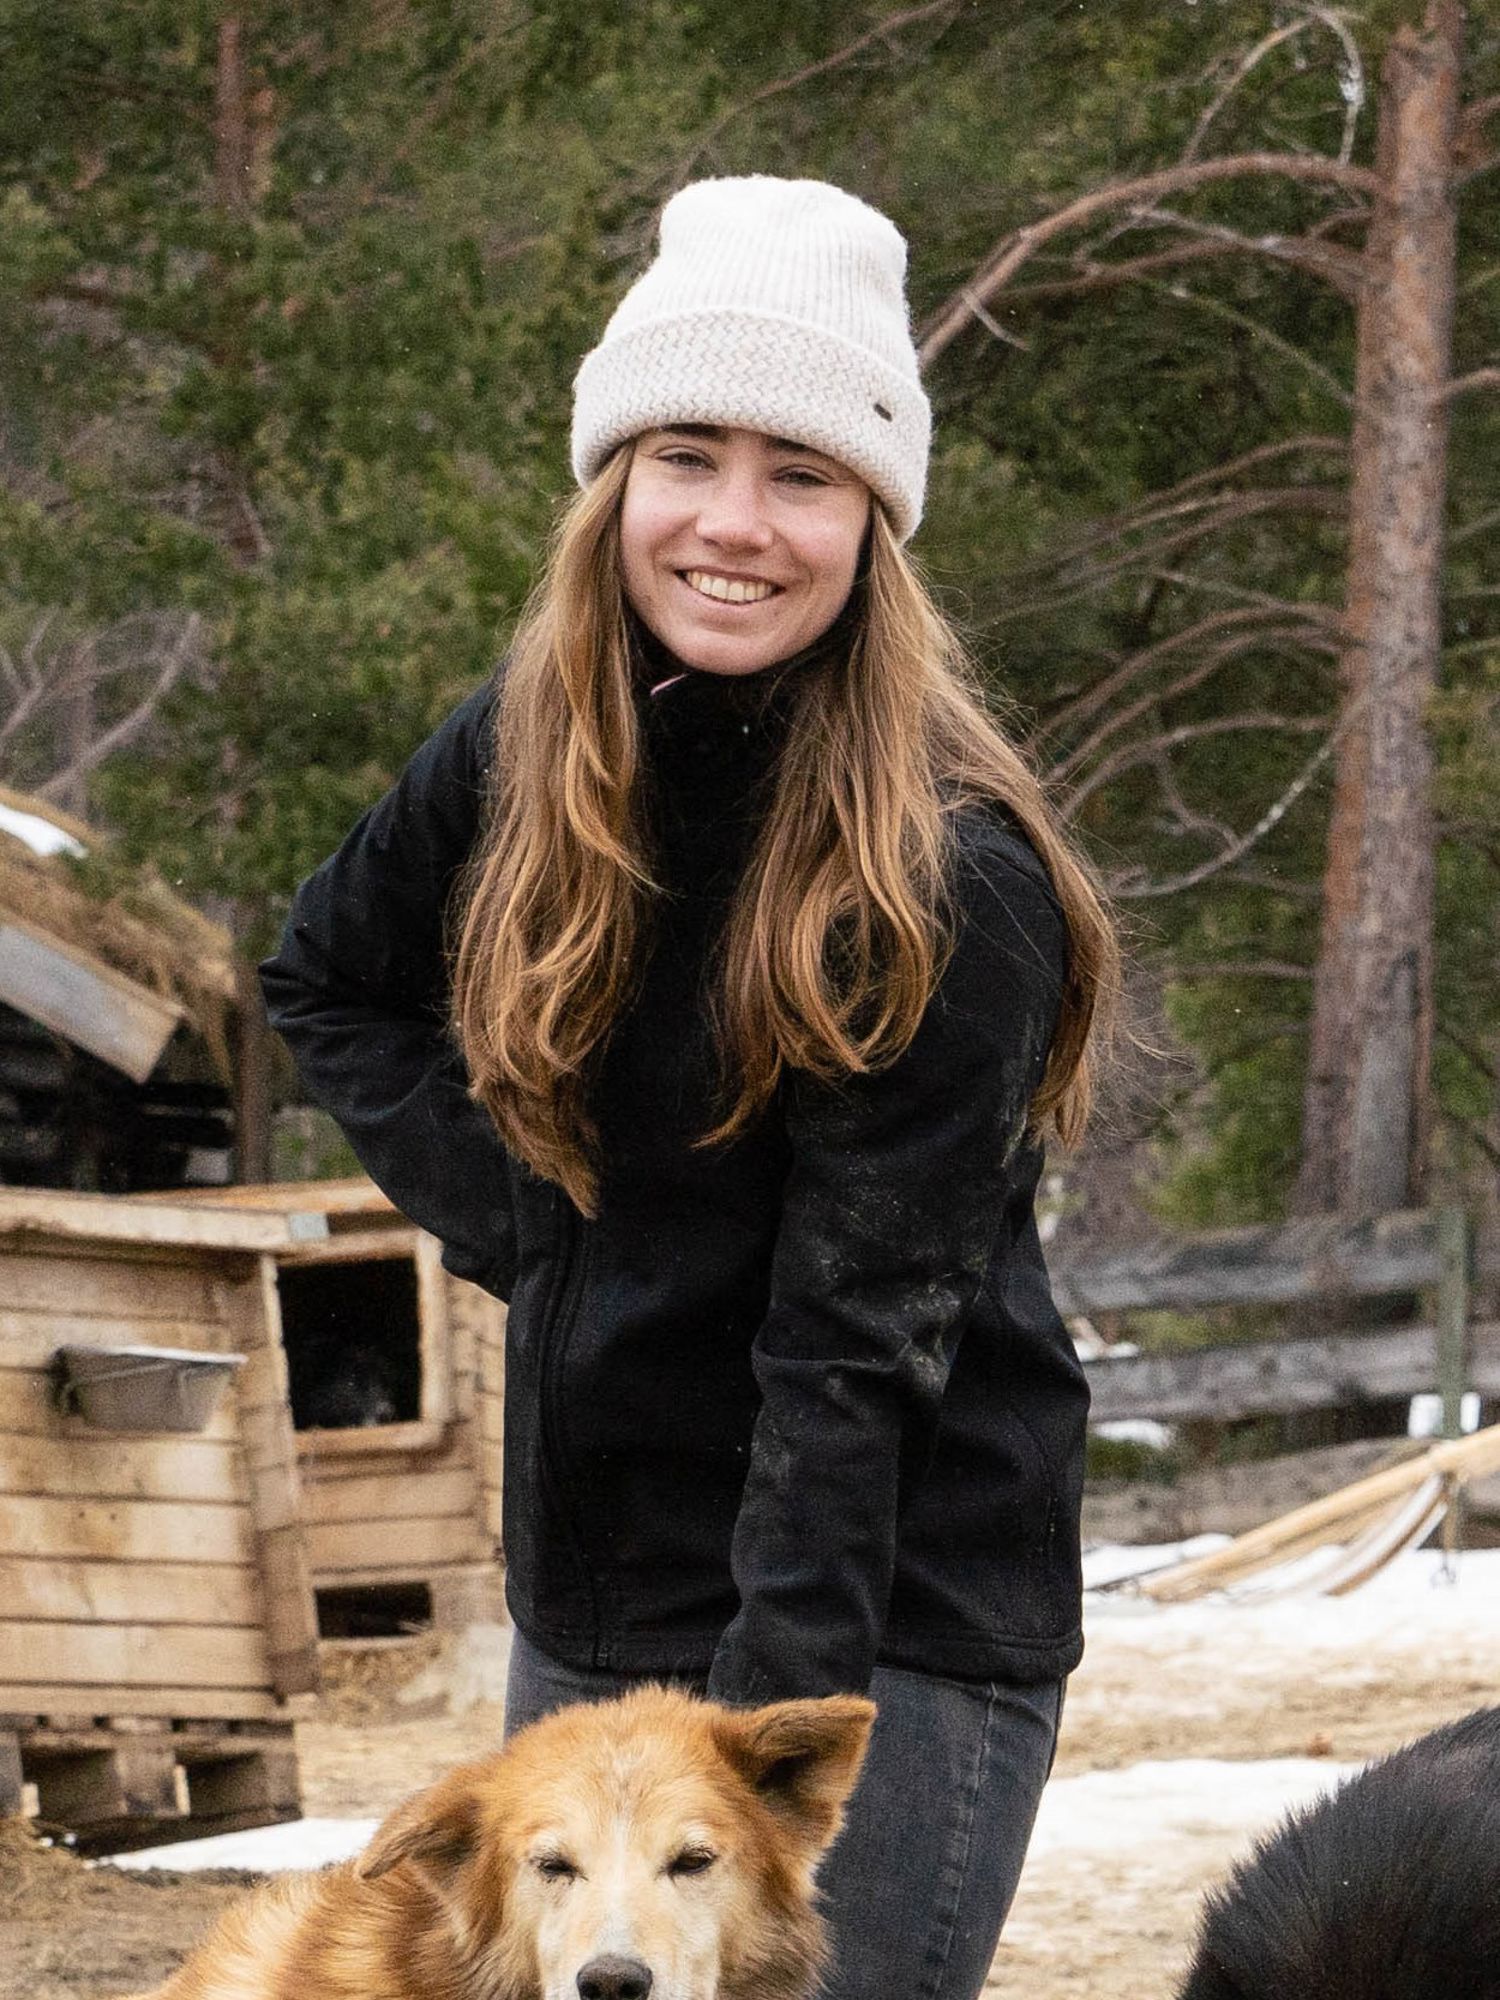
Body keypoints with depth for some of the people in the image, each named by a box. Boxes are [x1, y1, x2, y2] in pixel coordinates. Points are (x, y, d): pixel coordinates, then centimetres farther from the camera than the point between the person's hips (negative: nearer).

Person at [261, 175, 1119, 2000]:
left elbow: (859, 1340, -21)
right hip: (591, 1592, 6)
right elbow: (323, 979, 20)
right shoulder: (530, 750, 0)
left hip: (888, 1624, -6)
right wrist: (500, 1216, 5)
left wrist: (765, 1720, -26)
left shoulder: (947, 876, -17)